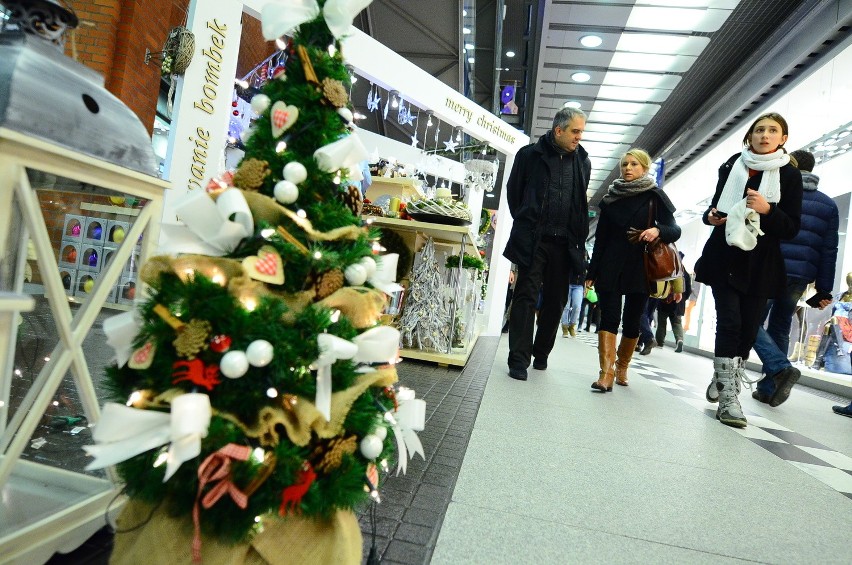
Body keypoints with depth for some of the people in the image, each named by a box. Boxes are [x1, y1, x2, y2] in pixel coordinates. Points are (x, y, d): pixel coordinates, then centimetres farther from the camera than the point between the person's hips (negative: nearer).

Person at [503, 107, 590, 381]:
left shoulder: (583, 162, 11)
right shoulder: (529, 155, 1)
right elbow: (513, 191, 9)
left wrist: (578, 235, 13)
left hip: (565, 243, 4)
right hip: (533, 241, -4)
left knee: (556, 300, 9)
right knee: (526, 297, -4)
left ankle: (541, 353, 24)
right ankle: (519, 359, 0)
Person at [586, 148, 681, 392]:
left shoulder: (654, 196, 3)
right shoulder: (611, 197, 11)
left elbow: (675, 230, -1)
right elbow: (601, 237, 11)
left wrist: (658, 230, -25)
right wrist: (592, 272, 9)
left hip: (640, 268, -1)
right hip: (610, 266, 1)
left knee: (632, 321, 5)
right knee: (609, 317, -10)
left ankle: (621, 367, 21)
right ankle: (606, 372, -15)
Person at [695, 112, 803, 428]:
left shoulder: (789, 175, 5)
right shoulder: (731, 167, 9)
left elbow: (791, 229, 1)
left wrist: (767, 210, -18)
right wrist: (711, 217, -5)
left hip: (760, 265, 0)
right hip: (724, 258, 0)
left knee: (748, 329, 0)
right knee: (729, 323, -11)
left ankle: (724, 384, 16)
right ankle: (728, 398, -5)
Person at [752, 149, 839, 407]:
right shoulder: (828, 205, 14)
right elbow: (829, 250, 9)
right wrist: (824, 289, 10)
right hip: (800, 277, 5)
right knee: (780, 329, 12)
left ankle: (781, 368, -21)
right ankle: (768, 389, 13)